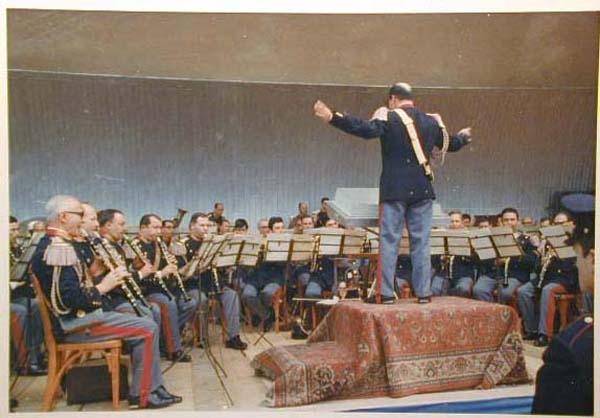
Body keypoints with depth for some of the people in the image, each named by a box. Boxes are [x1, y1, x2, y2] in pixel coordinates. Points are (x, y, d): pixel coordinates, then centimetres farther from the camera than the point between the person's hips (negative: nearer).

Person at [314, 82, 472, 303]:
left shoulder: (388, 117, -4)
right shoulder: (431, 121, 12)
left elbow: (366, 129, -22)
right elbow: (450, 144, 25)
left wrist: (332, 117, -24)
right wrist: (463, 137, 48)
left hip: (394, 189, -4)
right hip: (422, 190, 4)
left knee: (389, 240, 0)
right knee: (421, 242, 8)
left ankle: (385, 293, 2)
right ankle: (423, 292, 12)